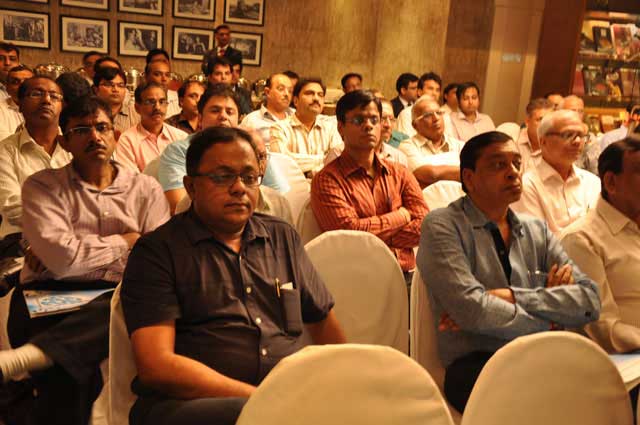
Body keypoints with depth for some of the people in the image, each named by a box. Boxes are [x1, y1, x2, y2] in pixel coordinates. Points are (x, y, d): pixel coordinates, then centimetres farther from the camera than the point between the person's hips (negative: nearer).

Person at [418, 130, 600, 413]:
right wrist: (549, 323, -4)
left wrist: (512, 296, -13)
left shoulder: (537, 231, 13)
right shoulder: (442, 226, -4)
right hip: (476, 365, -5)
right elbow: (471, 309, -17)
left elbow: (590, 300, 1)